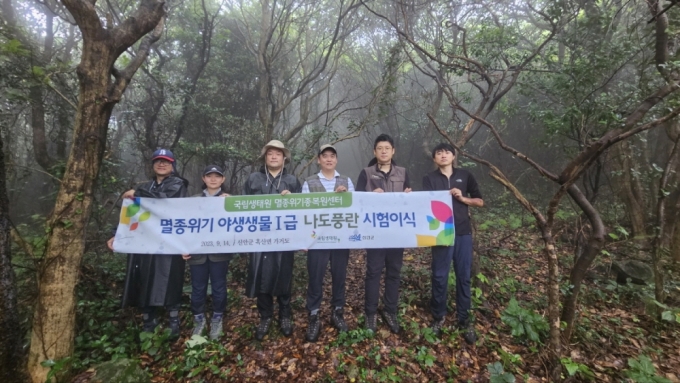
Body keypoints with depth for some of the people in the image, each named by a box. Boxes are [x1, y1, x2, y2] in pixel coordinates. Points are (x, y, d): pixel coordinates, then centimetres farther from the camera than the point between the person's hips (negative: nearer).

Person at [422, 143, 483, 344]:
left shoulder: (465, 175, 10)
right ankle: (438, 317, 20)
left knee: (463, 276, 7)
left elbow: (480, 202, 10)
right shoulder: (429, 178, 4)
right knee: (439, 276, 3)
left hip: (463, 232, 2)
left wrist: (463, 198, -6)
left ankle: (464, 319, 21)